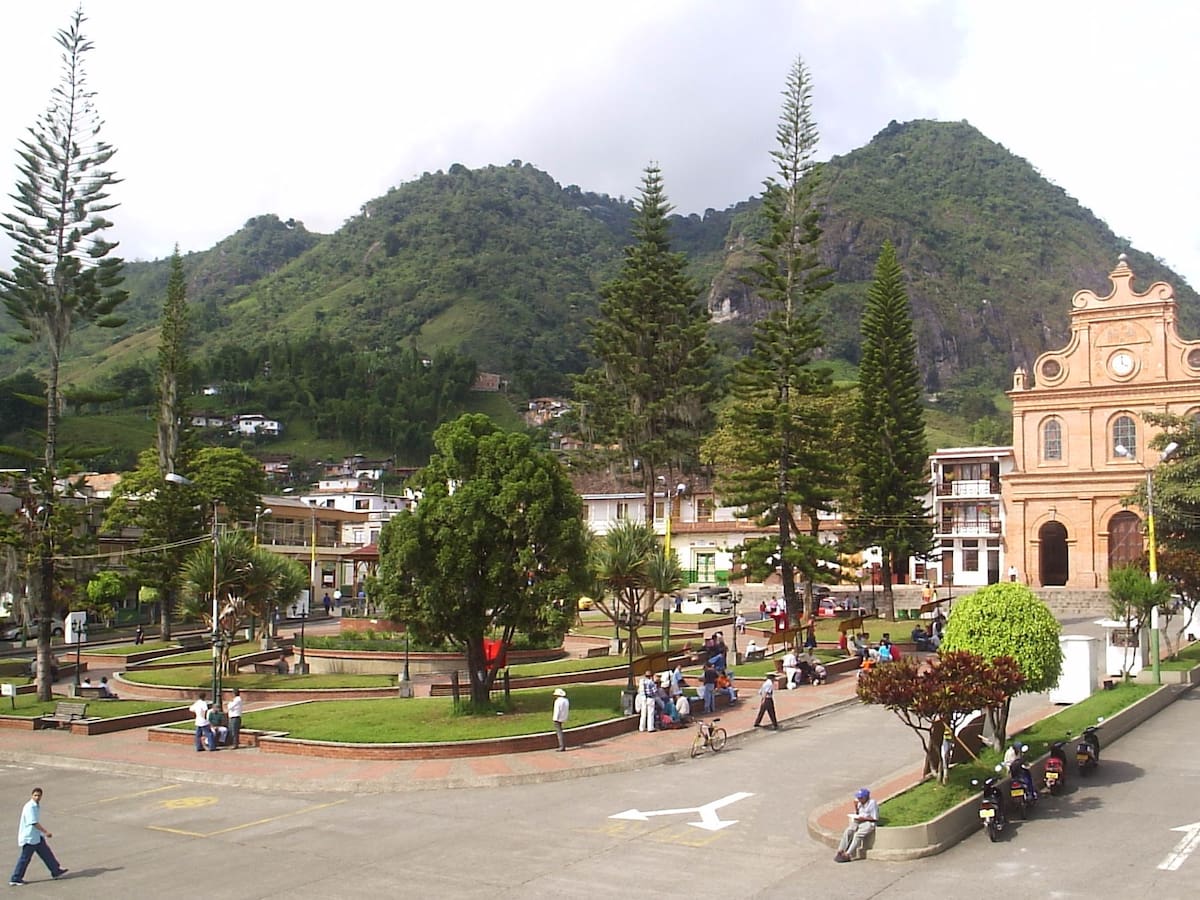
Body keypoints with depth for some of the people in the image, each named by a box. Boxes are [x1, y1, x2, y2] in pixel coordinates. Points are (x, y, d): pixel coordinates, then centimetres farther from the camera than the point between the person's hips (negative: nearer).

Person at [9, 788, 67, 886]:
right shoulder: (30, 807, -22)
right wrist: (46, 832, -20)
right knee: (25, 858, 0)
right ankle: (15, 879, 12)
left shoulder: (37, 806, 8)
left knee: (47, 853, 13)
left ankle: (56, 871, 20)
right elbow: (34, 823, -25)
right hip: (29, 837, -9)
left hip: (37, 836, 10)